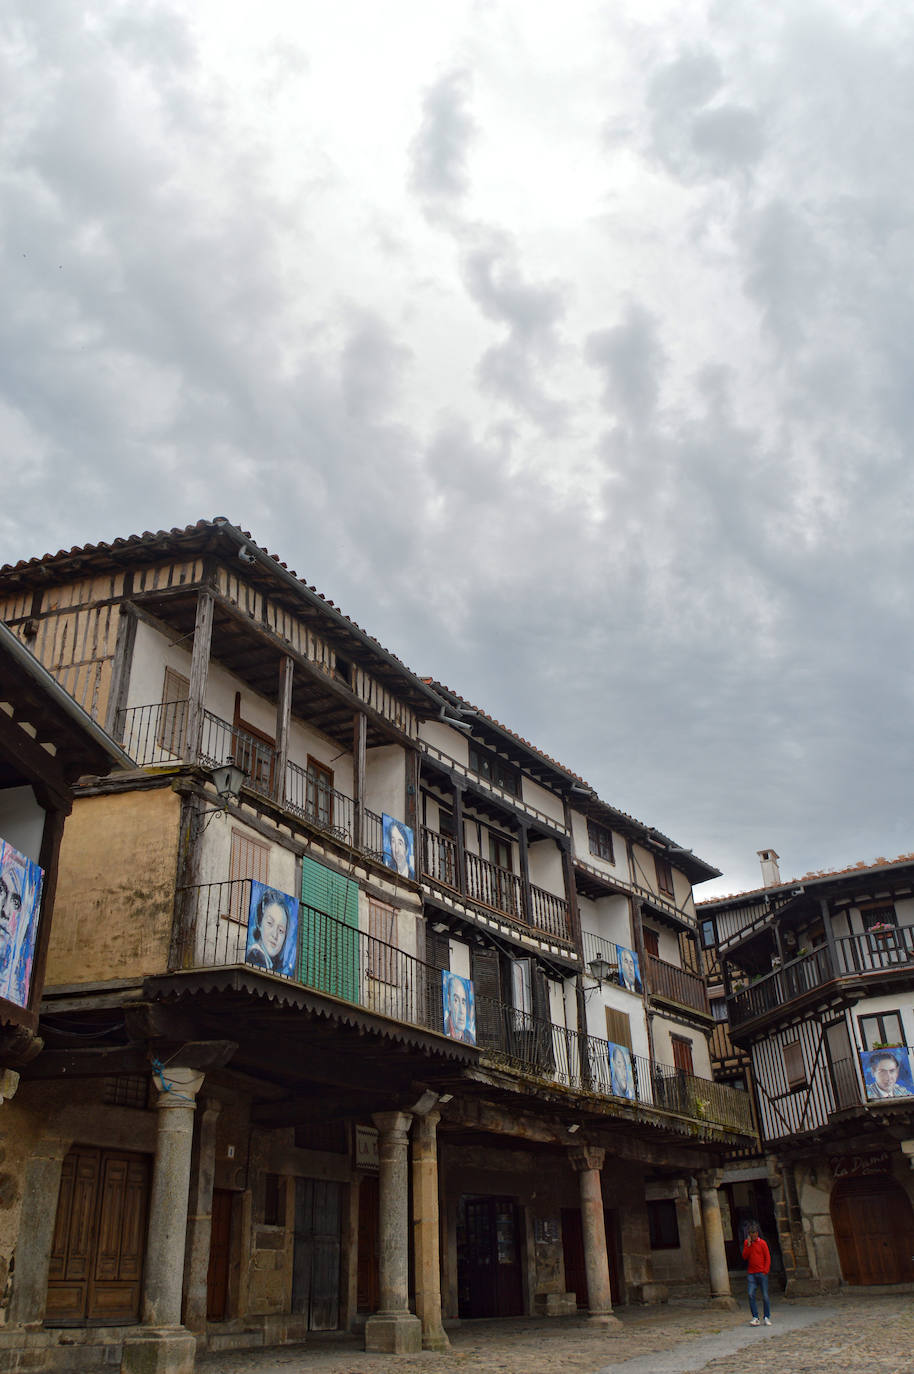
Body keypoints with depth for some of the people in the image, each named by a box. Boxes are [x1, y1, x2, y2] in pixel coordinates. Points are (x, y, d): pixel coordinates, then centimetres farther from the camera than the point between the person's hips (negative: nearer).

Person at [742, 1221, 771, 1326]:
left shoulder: (762, 1243, 0)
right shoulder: (746, 1243, 9)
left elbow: (768, 1258, 0)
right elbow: (744, 1256, 1)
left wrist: (765, 1271, -8)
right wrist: (748, 1245, -8)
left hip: (762, 1273, -2)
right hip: (751, 1274, 2)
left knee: (765, 1296, -1)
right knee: (751, 1294, -10)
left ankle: (767, 1317, 12)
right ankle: (755, 1318, -5)